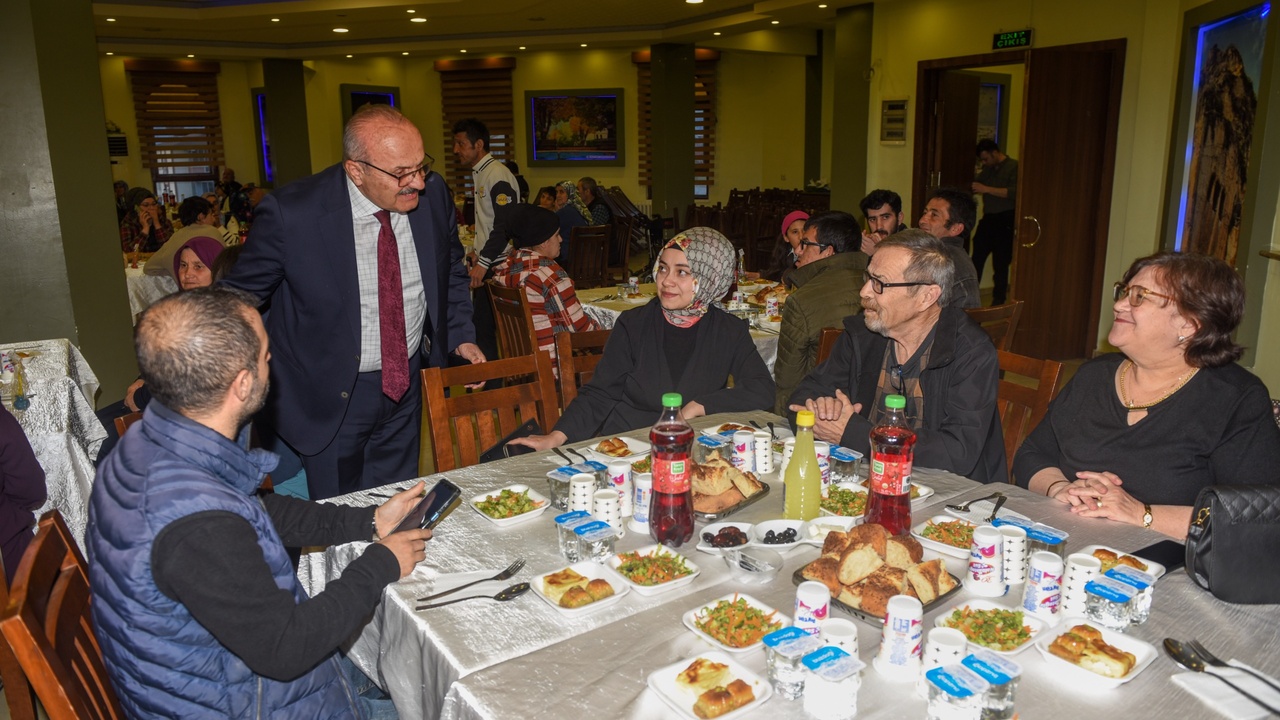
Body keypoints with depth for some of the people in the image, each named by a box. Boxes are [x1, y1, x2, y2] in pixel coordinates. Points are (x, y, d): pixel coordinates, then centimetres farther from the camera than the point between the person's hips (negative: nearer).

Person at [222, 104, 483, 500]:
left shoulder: (433, 193, -9)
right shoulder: (292, 212, -22)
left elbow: (452, 270, 10)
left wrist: (461, 335, 3)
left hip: (407, 383, 4)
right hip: (331, 395, -3)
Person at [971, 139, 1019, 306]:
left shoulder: (1013, 167, -9)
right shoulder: (987, 169, 13)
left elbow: (1014, 193, -20)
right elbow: (977, 184, 24)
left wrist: (986, 189, -23)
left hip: (1005, 221, -7)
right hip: (988, 219, 7)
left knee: (1000, 263, -1)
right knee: (976, 258, 5)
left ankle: (998, 301, 9)